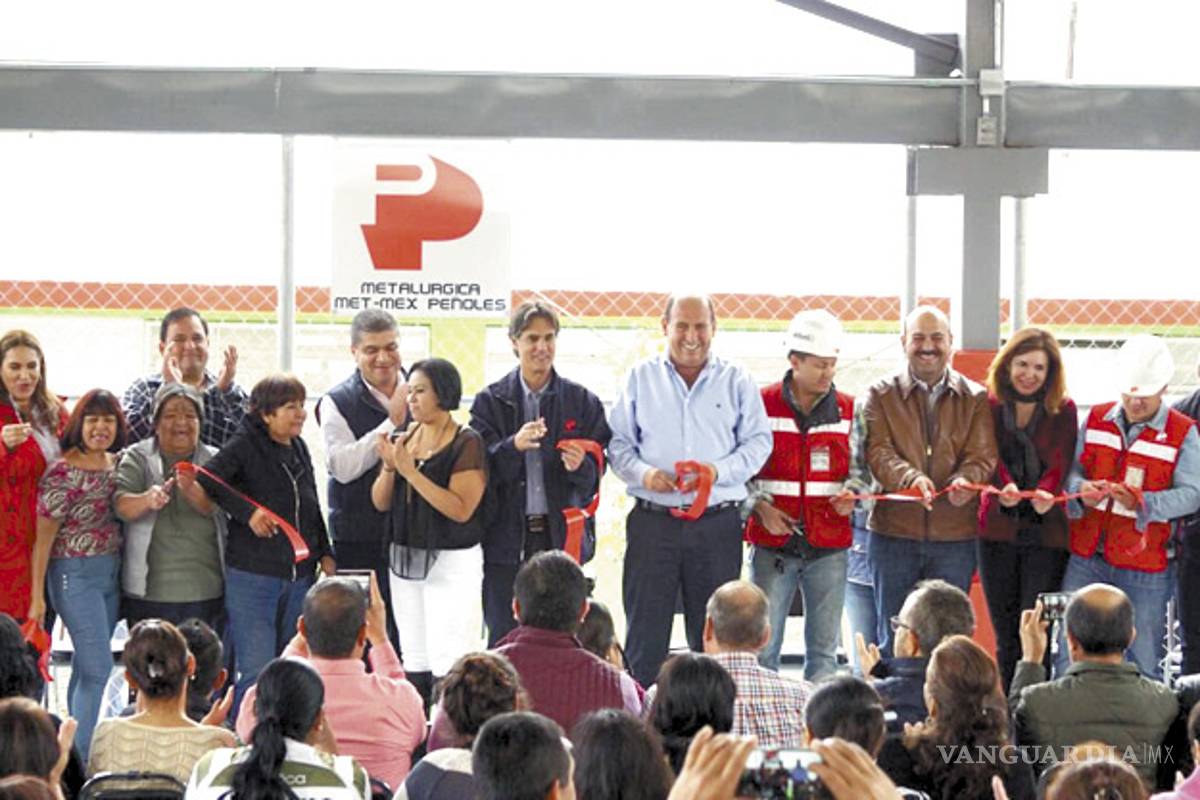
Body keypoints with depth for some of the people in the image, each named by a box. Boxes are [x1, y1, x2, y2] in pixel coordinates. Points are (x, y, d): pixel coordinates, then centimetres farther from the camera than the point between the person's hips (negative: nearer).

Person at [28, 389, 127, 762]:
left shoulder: (117, 465, 8)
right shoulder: (63, 473, -13)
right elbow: (44, 537, -11)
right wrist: (37, 597, -12)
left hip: (112, 573, 7)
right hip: (76, 574, -7)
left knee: (86, 665, 12)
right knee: (98, 668, -11)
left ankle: (75, 743, 19)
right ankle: (84, 760, -8)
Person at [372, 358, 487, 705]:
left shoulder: (466, 443, -10)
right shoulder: (404, 439, 9)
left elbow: (461, 510, -19)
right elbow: (381, 502, 9)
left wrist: (412, 471, -21)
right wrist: (389, 467, -11)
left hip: (451, 562, -7)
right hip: (405, 558, 7)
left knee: (447, 662, -11)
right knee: (415, 661, 9)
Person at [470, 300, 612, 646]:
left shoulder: (582, 403, 7)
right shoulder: (491, 401, 6)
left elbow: (593, 480, 6)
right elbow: (482, 471, -1)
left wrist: (579, 465, -17)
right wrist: (513, 446, -20)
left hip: (562, 537, 0)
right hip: (507, 539, 0)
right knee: (504, 640, -1)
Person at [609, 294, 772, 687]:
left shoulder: (736, 381, 8)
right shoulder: (641, 378, 10)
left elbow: (758, 442, 5)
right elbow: (618, 442, 8)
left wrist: (719, 471, -12)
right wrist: (642, 473, -11)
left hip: (718, 522, 0)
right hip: (652, 520, 0)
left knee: (714, 636, 3)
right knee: (645, 633, -1)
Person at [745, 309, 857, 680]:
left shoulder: (848, 410, 7)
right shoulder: (762, 404, 1)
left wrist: (851, 496, -5)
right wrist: (760, 507, -8)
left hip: (829, 547, 2)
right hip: (773, 545, -2)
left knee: (824, 649, 4)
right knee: (762, 646, -2)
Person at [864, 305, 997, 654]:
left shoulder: (976, 399, 8)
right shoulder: (881, 396, 5)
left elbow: (982, 456, -1)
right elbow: (877, 452, -8)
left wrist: (965, 481, -25)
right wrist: (910, 478, -29)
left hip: (955, 537, 1)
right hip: (894, 533, -1)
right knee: (893, 637, 5)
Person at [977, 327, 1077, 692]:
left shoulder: (1063, 410, 5)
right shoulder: (989, 405, 7)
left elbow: (1060, 463, -7)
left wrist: (1045, 493, -29)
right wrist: (1004, 488, -28)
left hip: (1046, 530, -2)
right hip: (998, 529, 2)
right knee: (1006, 633, 6)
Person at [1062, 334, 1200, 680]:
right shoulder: (1095, 420, 8)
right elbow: (1070, 467, 11)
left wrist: (1142, 502, -27)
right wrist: (1081, 489, -13)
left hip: (1145, 567, -3)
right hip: (1087, 558, 3)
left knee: (1144, 661, 4)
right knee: (1068, 653, 4)